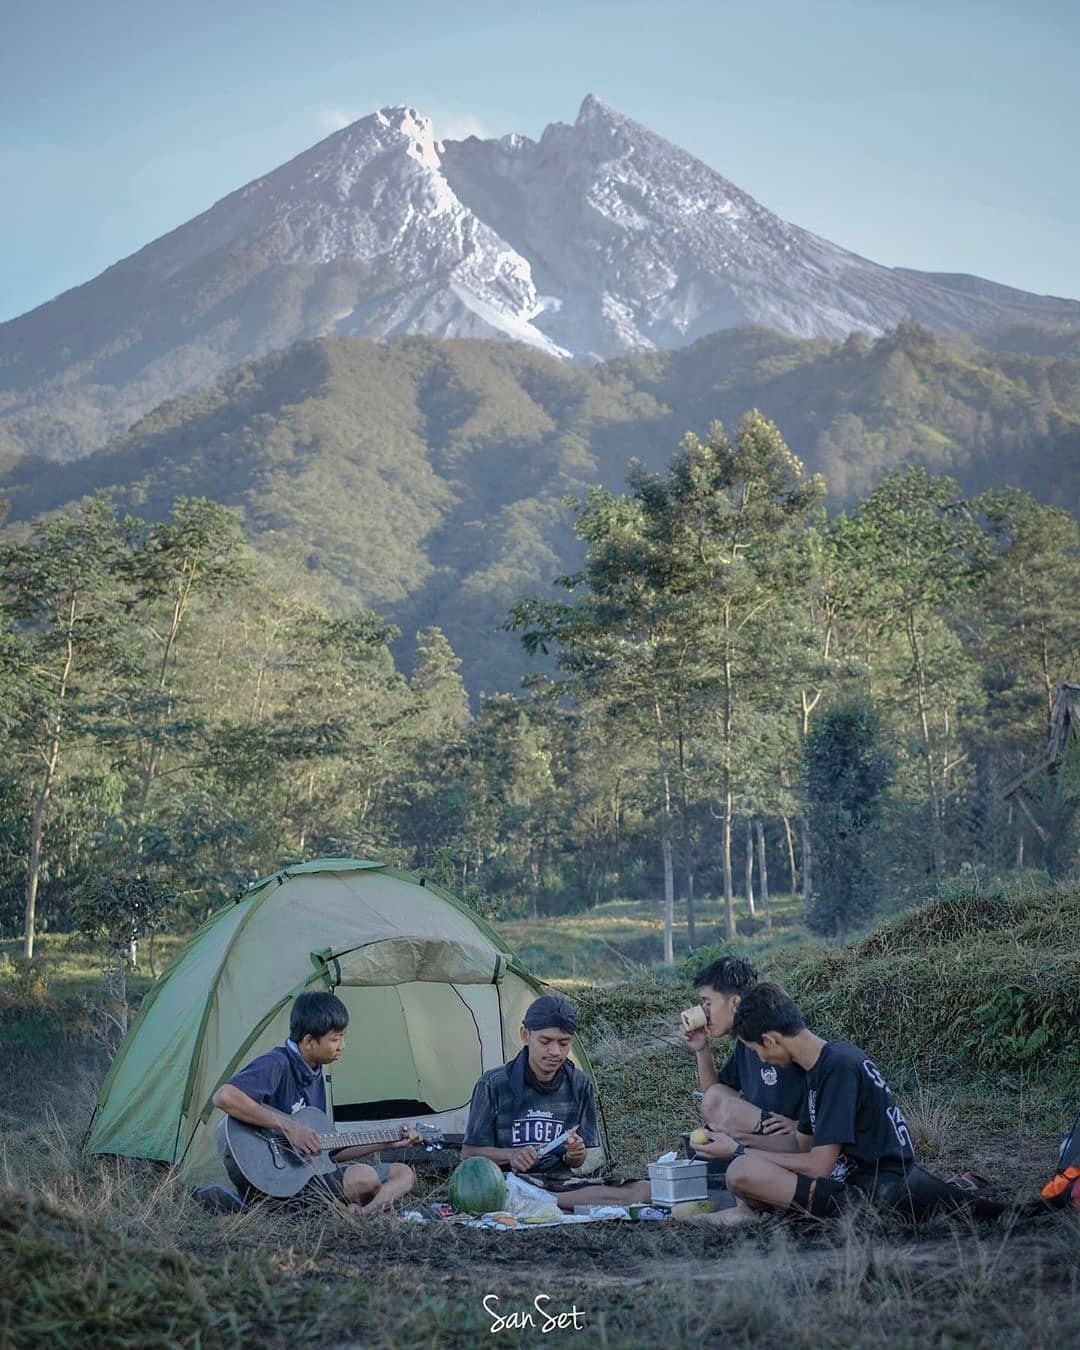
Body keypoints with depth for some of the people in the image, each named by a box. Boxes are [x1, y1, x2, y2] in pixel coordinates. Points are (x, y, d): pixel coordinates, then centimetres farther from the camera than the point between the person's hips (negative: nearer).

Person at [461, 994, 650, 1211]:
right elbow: (470, 1152, 1)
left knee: (643, 1190, -22)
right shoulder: (495, 1085, -2)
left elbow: (576, 1162, 14)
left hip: (562, 1181, 5)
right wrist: (511, 1156, -18)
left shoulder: (579, 1085, 9)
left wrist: (575, 1155, -11)